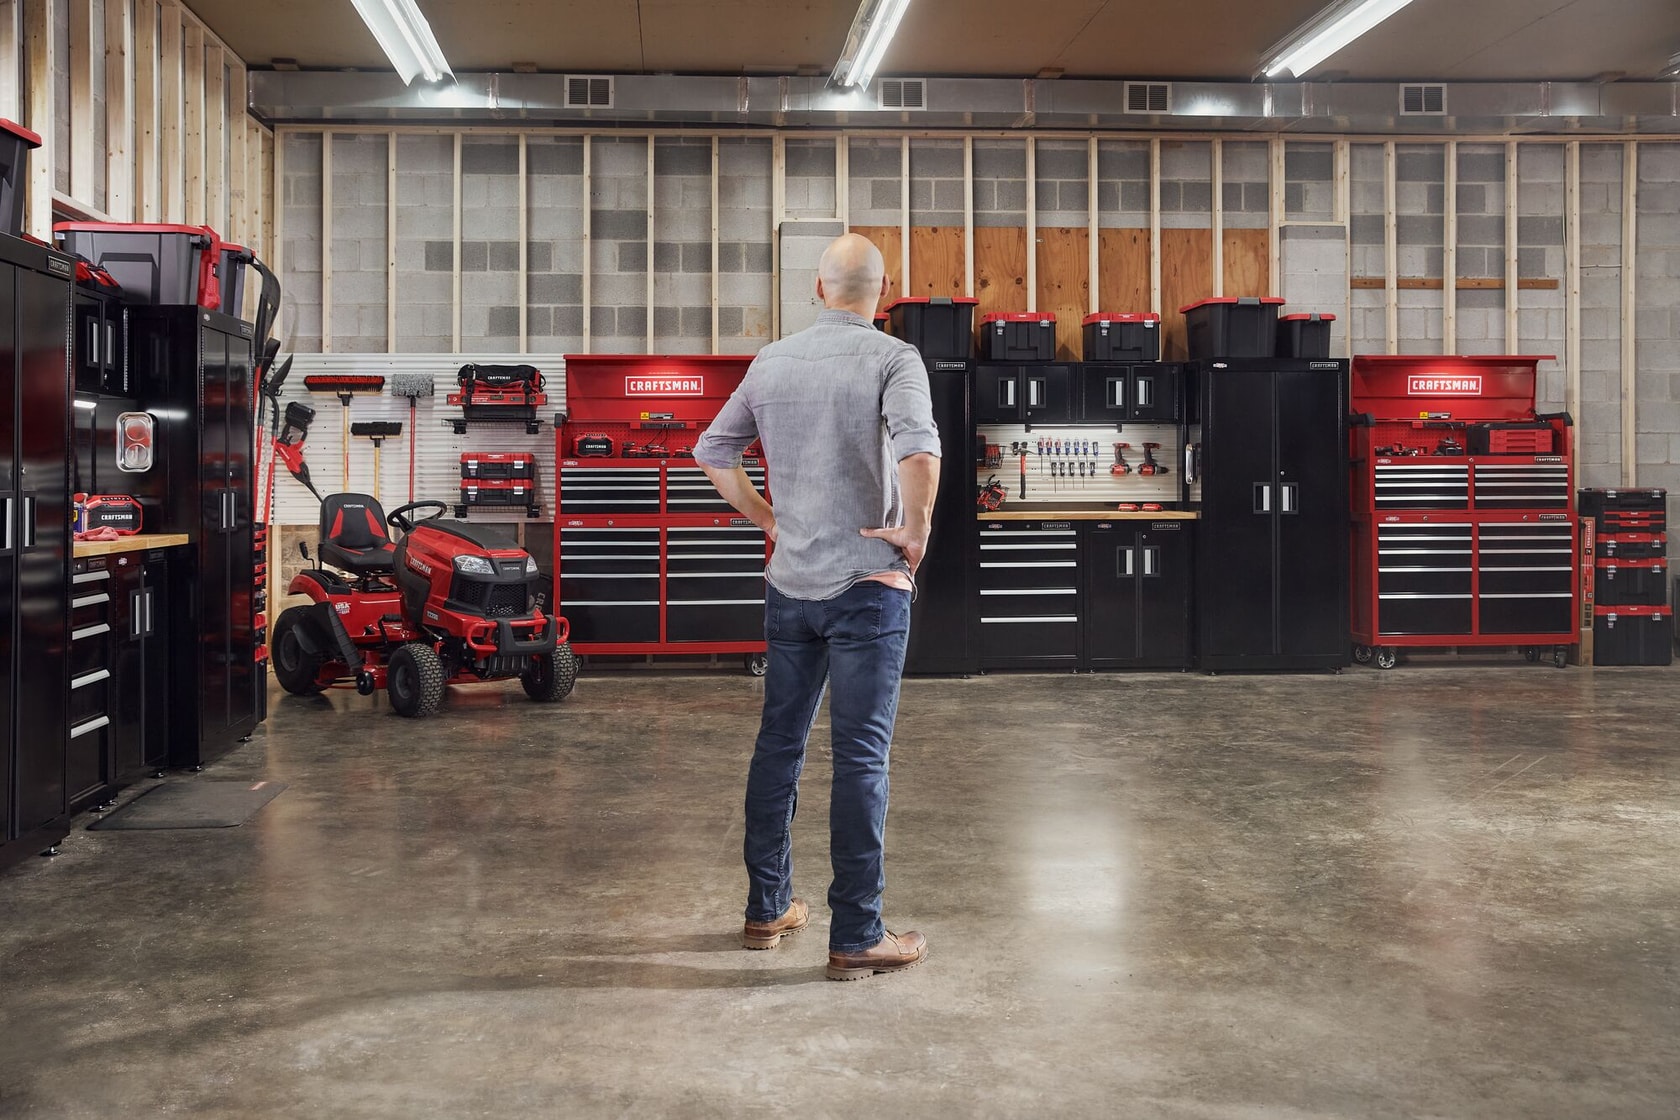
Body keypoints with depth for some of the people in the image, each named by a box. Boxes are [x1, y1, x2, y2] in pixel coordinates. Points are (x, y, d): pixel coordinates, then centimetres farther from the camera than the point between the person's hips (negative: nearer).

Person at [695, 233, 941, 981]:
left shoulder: (772, 362, 7)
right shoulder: (892, 359, -10)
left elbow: (711, 453, 15)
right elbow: (918, 451, -27)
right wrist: (916, 533, -14)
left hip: (789, 583, 5)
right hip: (867, 583, -5)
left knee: (779, 744, 15)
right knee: (861, 757, -1)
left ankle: (766, 908, 25)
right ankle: (856, 936, 4)